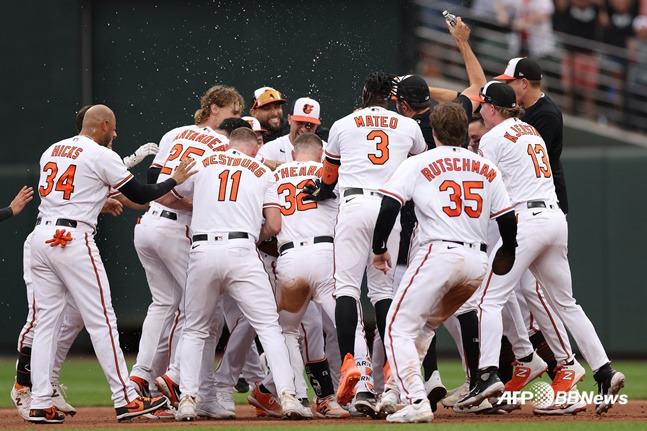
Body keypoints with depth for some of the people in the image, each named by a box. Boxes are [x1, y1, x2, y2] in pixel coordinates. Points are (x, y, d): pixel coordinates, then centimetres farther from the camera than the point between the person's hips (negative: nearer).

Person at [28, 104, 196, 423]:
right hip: (73, 239, -7)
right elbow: (140, 195, 0)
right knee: (101, 321, -2)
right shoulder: (102, 156, -4)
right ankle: (125, 400, -1)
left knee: (46, 322, 8)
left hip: (41, 237, 7)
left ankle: (39, 405, 3)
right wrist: (174, 181, 16)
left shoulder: (52, 151, 16)